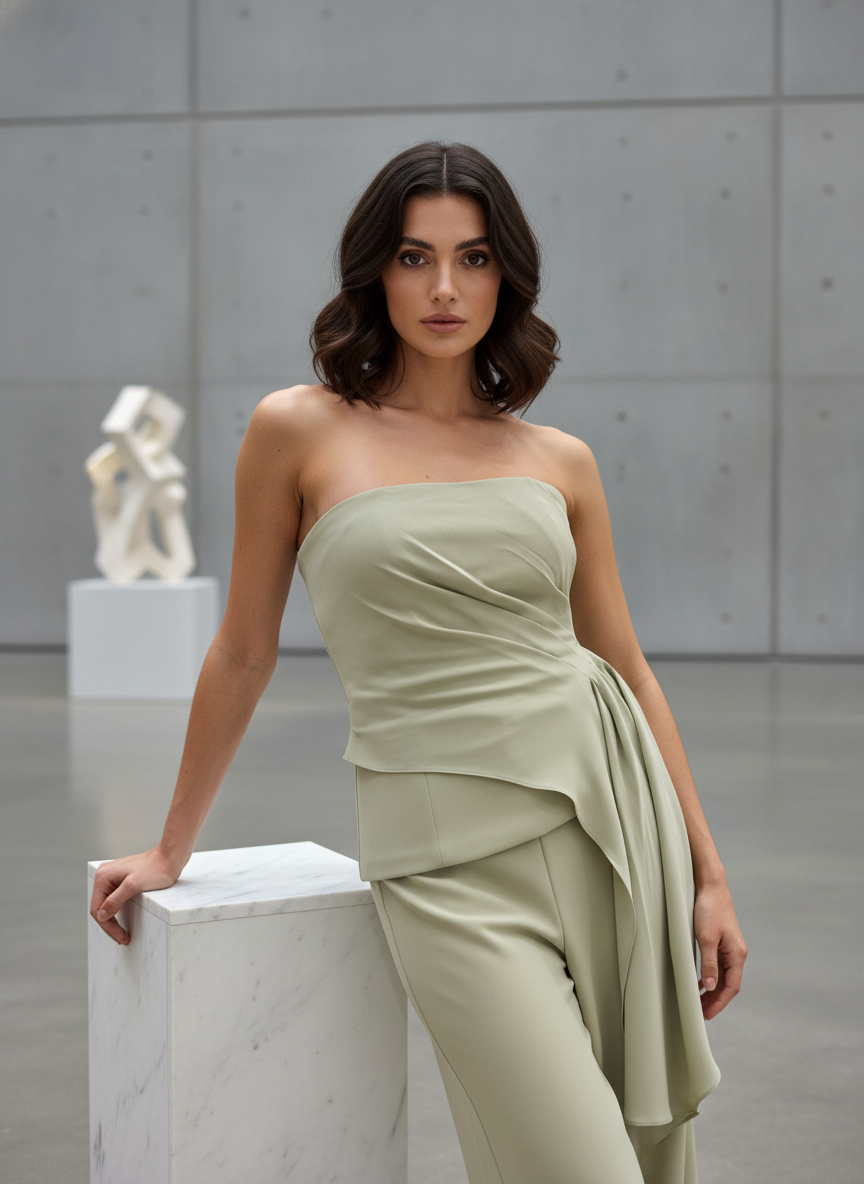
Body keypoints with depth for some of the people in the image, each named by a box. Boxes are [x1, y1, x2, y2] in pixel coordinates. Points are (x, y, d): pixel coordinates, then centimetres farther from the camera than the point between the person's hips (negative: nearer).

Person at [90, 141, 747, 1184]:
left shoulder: (560, 461, 7)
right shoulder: (299, 431, -1)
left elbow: (628, 669, 12)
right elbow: (244, 653, 7)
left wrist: (708, 875, 10)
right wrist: (173, 847, 14)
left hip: (605, 819, 4)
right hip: (449, 861, -4)